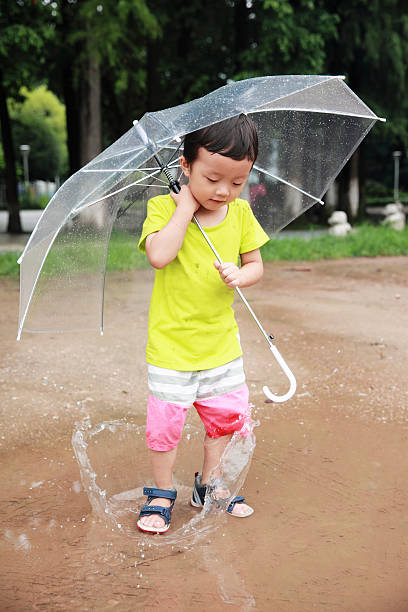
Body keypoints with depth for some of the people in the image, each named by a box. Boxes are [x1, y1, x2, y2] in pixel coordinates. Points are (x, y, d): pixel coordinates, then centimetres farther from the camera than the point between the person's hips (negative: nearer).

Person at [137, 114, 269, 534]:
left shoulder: (240, 213, -1)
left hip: (221, 341, 4)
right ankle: (161, 494, 25)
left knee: (226, 416, 13)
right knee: (165, 422, 2)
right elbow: (159, 255, -29)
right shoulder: (163, 207, -11)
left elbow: (256, 264, 5)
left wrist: (241, 275, -17)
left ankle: (208, 485, 35)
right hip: (171, 342, -4)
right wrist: (186, 205, -24)